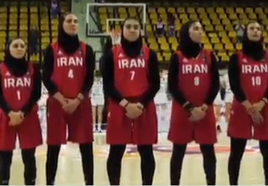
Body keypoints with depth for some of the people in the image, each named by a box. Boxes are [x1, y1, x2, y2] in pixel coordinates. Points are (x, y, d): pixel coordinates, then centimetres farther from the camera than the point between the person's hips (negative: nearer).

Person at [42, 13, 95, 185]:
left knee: (86, 146, 2)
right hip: (57, 103, -1)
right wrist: (62, 99, -12)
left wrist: (77, 100, -11)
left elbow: (90, 79, 1)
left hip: (81, 103, 1)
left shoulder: (86, 49, 5)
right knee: (53, 147, 3)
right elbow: (46, 78, -3)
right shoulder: (52, 49, 2)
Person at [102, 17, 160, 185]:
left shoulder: (149, 54, 5)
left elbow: (155, 84, 2)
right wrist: (125, 104, -13)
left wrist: (141, 104, -12)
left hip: (145, 110, 1)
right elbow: (108, 85, -2)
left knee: (146, 152, 6)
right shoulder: (112, 54, 2)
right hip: (119, 109, -1)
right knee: (116, 153, 3)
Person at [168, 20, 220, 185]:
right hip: (182, 112, -2)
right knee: (178, 152, 4)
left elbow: (215, 84, 4)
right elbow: (172, 86, -5)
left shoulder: (209, 56, 6)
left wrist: (205, 106, -9)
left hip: (206, 112, 2)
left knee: (208, 151, 5)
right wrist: (190, 108, -12)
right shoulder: (177, 57, -2)